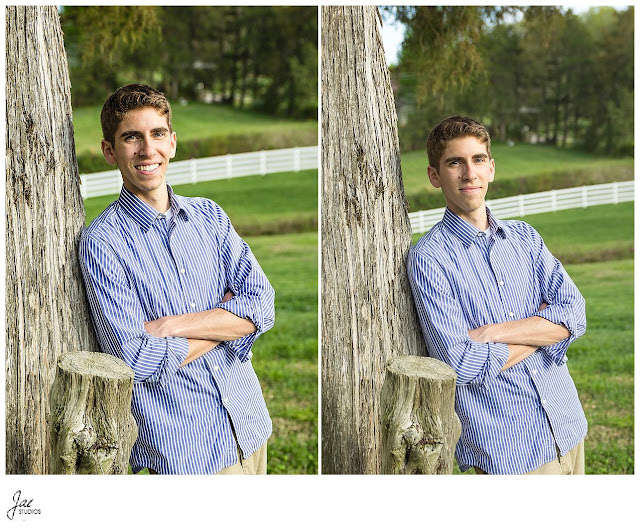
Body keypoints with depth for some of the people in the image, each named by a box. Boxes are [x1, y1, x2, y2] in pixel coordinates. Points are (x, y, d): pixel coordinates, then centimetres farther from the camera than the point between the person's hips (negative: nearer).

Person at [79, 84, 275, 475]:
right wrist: (226, 321, -10)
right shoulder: (102, 242, -11)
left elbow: (262, 307, -6)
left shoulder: (208, 215, 4)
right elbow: (137, 360, -19)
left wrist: (170, 325, -17)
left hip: (250, 424, 5)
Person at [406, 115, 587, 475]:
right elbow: (463, 365, -19)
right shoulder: (429, 258, -11)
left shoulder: (524, 236, 8)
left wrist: (493, 332, -17)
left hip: (569, 428, 6)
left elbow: (574, 315, -5)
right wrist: (542, 328, -7)